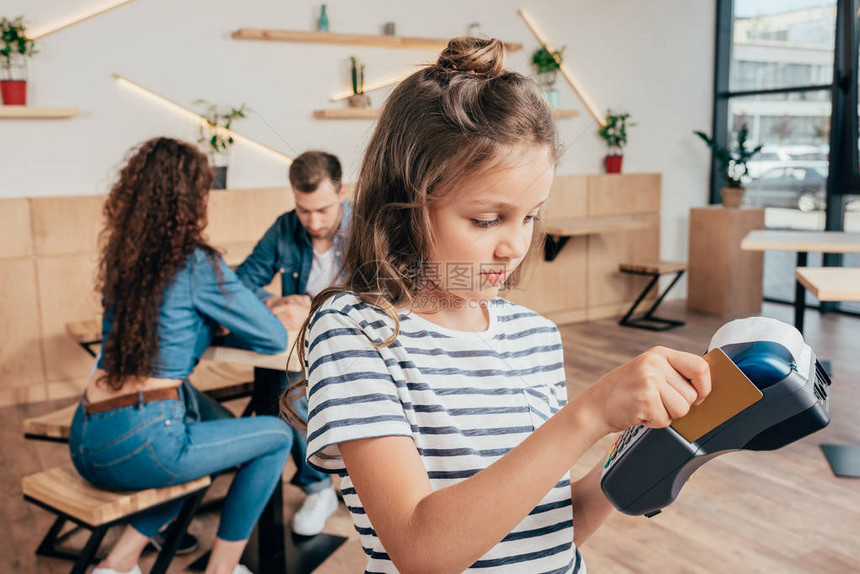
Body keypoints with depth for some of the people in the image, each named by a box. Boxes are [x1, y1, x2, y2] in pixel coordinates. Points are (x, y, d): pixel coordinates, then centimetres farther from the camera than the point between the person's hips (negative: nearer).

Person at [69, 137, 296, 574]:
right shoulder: (196, 264, -10)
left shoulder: (120, 255, 11)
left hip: (85, 441, 8)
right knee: (276, 436, 11)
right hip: (138, 443, -8)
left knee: (218, 421, 31)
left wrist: (210, 322, 16)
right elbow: (274, 338, -3)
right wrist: (224, 325, 16)